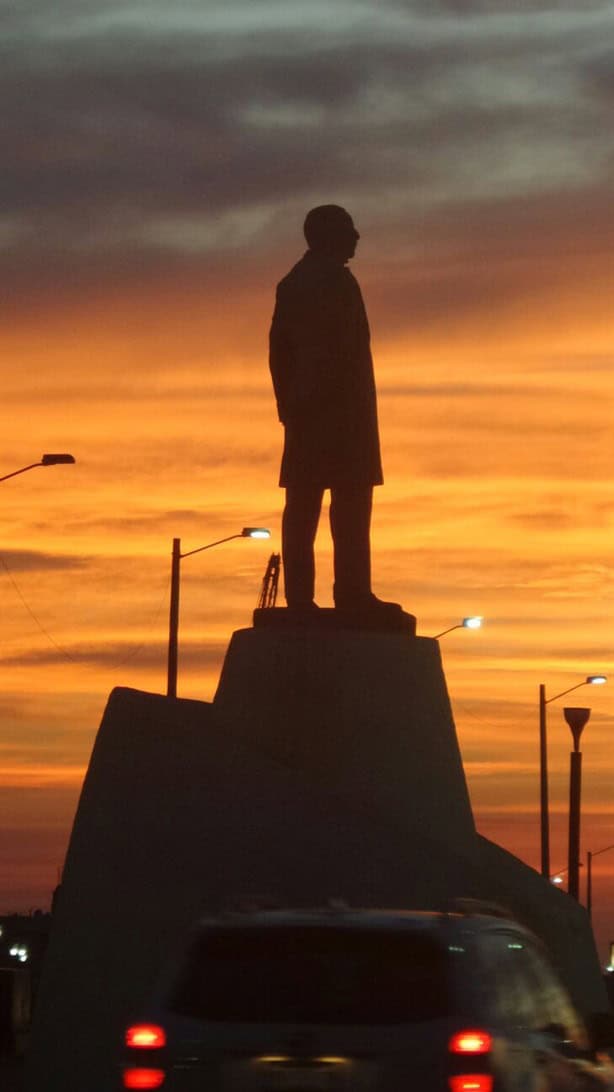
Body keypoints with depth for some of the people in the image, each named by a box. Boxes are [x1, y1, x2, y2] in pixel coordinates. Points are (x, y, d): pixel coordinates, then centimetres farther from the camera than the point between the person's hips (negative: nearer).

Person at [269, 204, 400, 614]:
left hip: (304, 408, 8)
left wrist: (288, 404, 17)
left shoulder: (292, 284, 16)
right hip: (341, 406, -8)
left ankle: (299, 595, -2)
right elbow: (345, 352, -15)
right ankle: (352, 592, -13)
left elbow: (279, 349, 15)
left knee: (303, 504, 3)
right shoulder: (337, 282, -9)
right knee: (351, 500, -9)